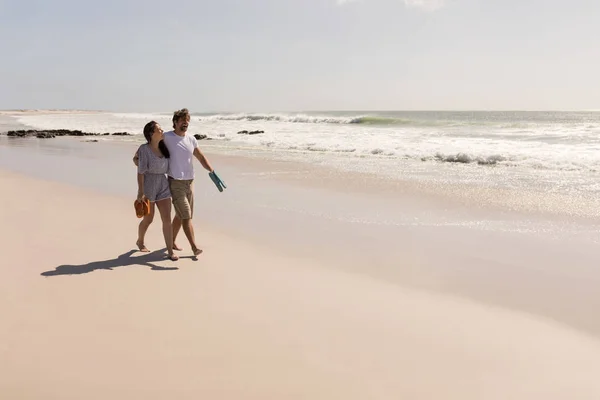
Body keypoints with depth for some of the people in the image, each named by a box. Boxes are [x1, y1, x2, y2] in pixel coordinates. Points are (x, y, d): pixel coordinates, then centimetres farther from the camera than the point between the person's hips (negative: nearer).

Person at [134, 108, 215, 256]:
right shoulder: (167, 137, -9)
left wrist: (212, 171, -3)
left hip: (190, 182, 6)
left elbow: (201, 157, 10)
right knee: (186, 216, -10)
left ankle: (172, 242, 31)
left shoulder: (191, 139, 6)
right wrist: (137, 156, -12)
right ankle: (194, 247, -9)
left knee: (180, 215, 16)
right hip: (176, 183, -6)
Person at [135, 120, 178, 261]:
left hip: (163, 186, 5)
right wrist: (141, 192, -19)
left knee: (167, 219, -3)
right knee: (148, 219, 10)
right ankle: (140, 242, 39)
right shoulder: (144, 149, -14)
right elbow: (140, 172, -16)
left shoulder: (163, 147, 4)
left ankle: (170, 251, 0)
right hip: (148, 185, -5)